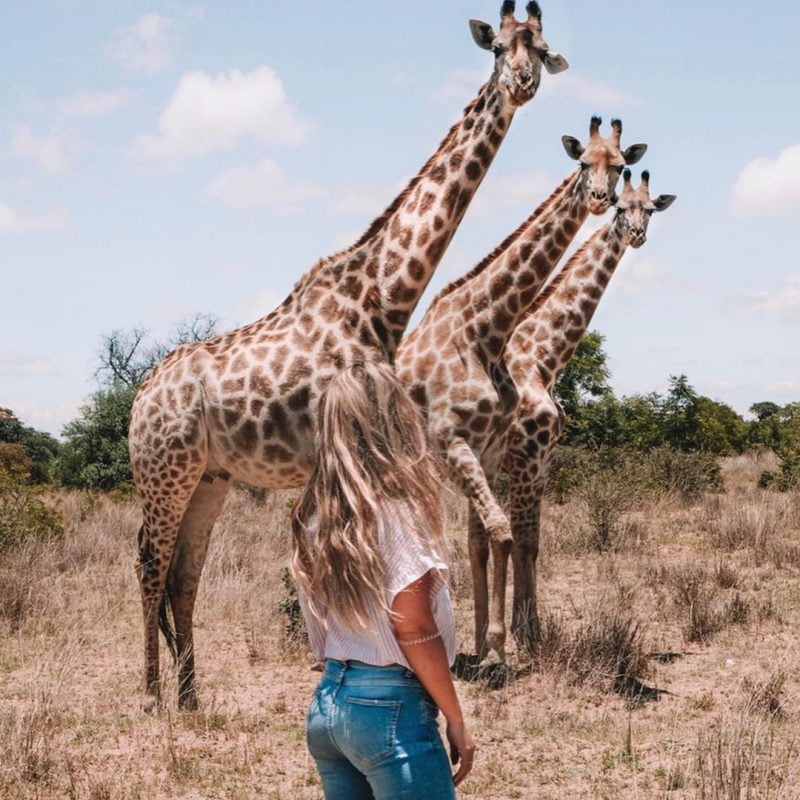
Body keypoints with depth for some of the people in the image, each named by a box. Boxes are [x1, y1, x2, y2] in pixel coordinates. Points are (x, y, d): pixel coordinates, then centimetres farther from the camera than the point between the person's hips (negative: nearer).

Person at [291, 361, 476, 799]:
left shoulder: (315, 513, 7)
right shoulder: (397, 506, -12)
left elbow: (320, 621, 10)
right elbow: (412, 627, -13)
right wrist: (455, 719, -8)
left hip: (326, 701, 7)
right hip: (388, 707, -7)